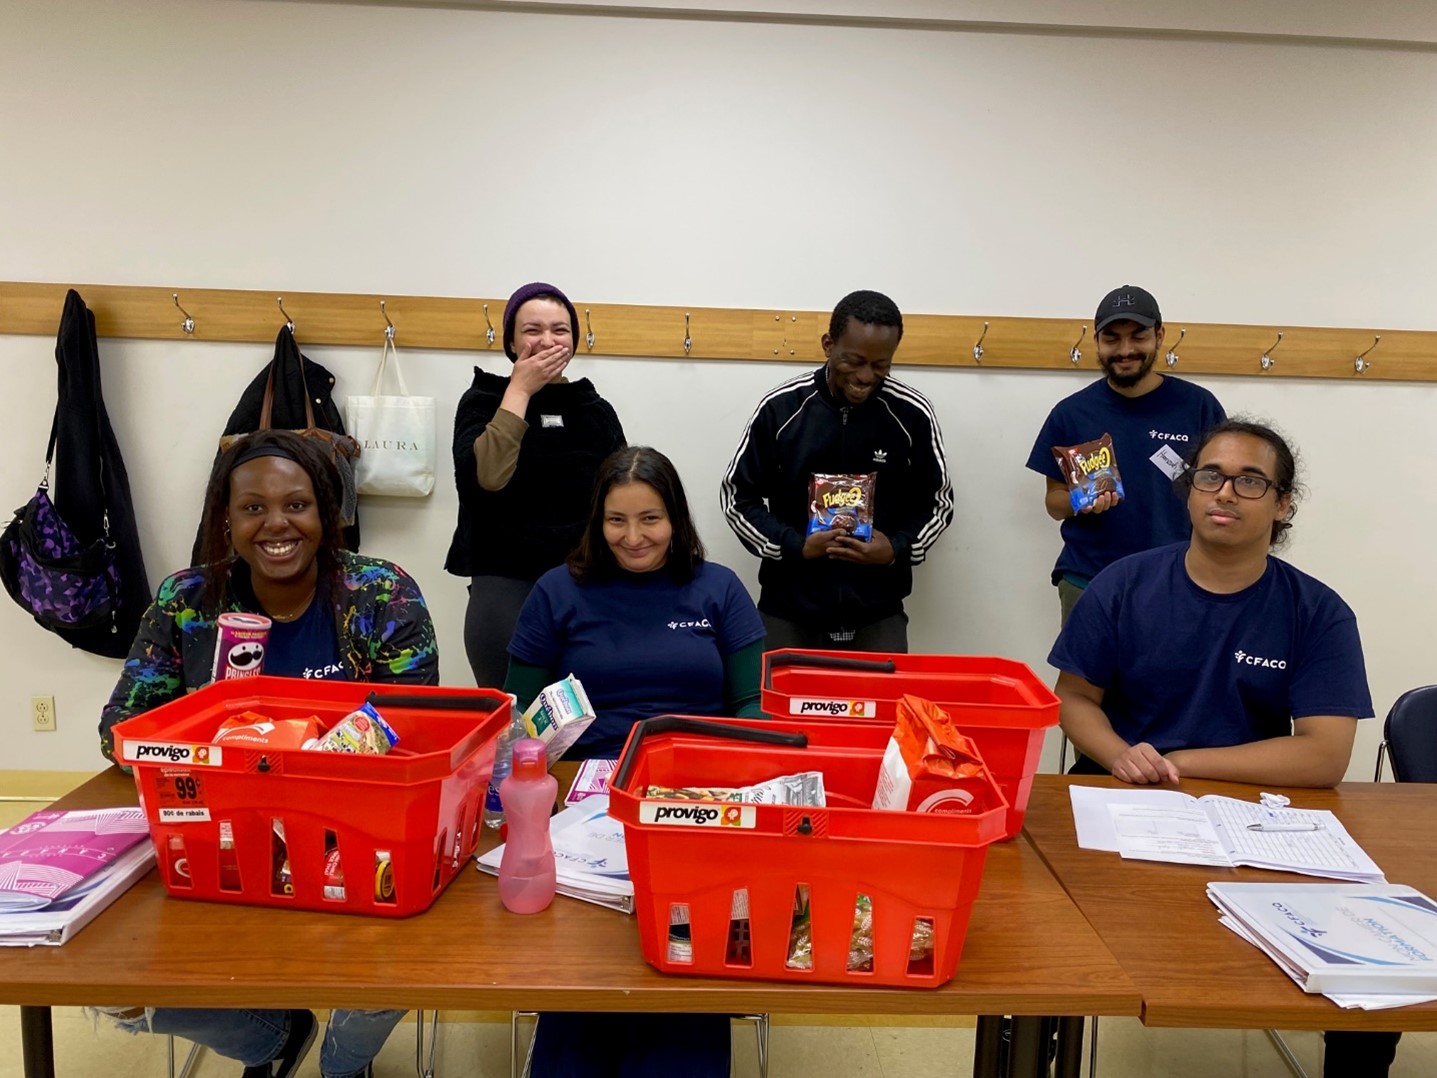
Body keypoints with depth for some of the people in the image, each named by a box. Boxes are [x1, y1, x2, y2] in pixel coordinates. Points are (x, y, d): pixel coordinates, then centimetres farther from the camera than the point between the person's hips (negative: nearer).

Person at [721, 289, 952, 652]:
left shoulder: (913, 414, -4)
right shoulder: (780, 407, -6)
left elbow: (937, 502, 7)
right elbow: (737, 496, 1)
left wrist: (897, 549, -12)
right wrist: (795, 545, -14)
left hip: (878, 613, 1)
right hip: (788, 608, 0)